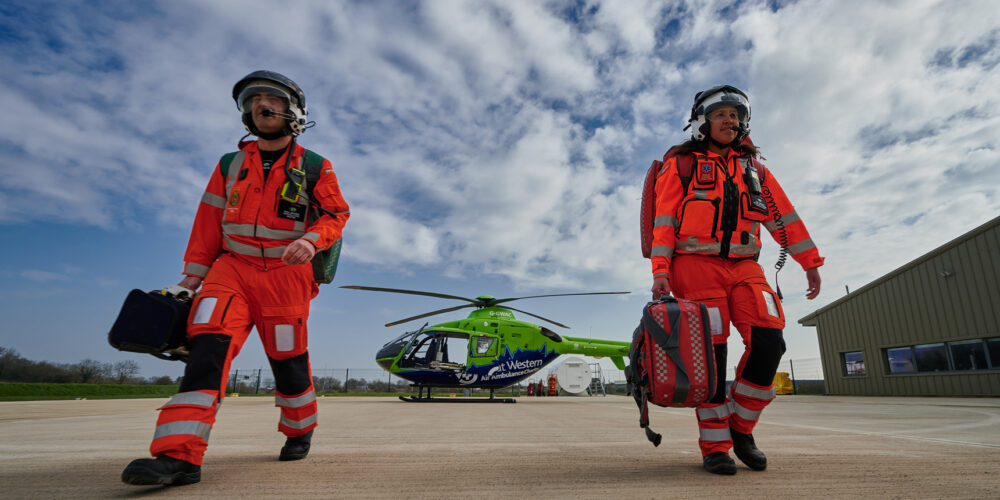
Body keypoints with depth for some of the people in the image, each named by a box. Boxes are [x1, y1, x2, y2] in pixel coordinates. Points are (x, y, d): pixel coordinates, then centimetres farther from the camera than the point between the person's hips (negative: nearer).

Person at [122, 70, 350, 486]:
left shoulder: (315, 167, 4)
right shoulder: (230, 166, 13)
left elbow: (336, 213, 0)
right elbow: (208, 223, 13)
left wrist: (311, 239, -21)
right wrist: (192, 276, 10)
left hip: (285, 273, -2)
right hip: (232, 268, 3)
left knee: (287, 359, 3)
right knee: (207, 346, -17)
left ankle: (300, 431, 27)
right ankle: (180, 456, -19)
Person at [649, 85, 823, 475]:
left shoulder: (752, 167, 22)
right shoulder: (681, 164, 9)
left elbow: (782, 214, 19)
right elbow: (664, 218, 0)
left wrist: (810, 262, 14)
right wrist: (660, 268, -12)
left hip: (744, 267, 4)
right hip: (697, 265, -4)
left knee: (768, 341, -13)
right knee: (710, 353, -8)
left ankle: (740, 427, 7)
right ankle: (715, 447, 3)